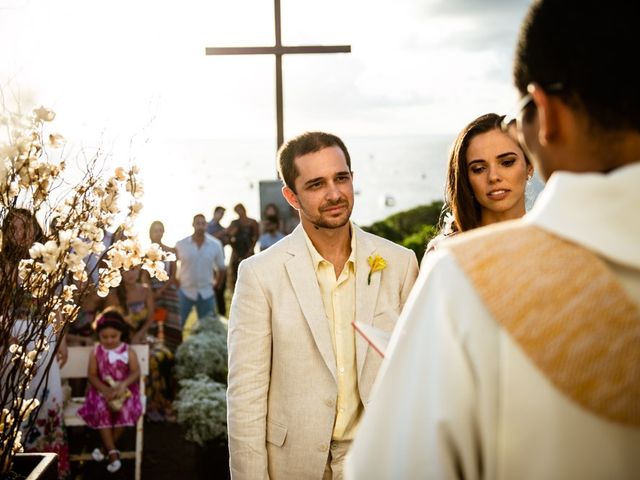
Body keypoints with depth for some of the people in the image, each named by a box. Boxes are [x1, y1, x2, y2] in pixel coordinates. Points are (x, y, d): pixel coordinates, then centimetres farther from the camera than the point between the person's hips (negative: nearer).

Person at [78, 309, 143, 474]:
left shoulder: (128, 351, -2)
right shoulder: (96, 352, 1)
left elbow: (136, 372, -11)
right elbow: (92, 375, -2)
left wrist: (122, 385, -30)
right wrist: (105, 389, -21)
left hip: (124, 389, -1)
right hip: (102, 390, 1)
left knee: (126, 410, -30)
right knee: (101, 410, -30)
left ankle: (106, 448, -12)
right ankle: (112, 451, -23)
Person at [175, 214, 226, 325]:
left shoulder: (216, 245, -4)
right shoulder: (181, 244, -8)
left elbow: (221, 267, 8)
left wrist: (216, 284, 8)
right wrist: (176, 283, -1)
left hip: (206, 293, 2)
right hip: (185, 291, -2)